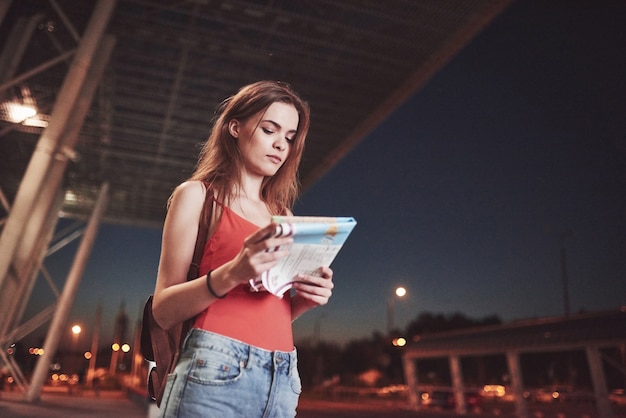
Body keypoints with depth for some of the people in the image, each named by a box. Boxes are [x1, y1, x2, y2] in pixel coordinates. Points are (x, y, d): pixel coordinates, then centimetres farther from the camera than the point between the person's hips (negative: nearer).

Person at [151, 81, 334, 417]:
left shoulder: (282, 215, 13)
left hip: (283, 377, 5)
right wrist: (231, 273, -22)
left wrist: (306, 298, -5)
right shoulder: (197, 195, -1)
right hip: (217, 369, -5)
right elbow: (164, 310, -6)